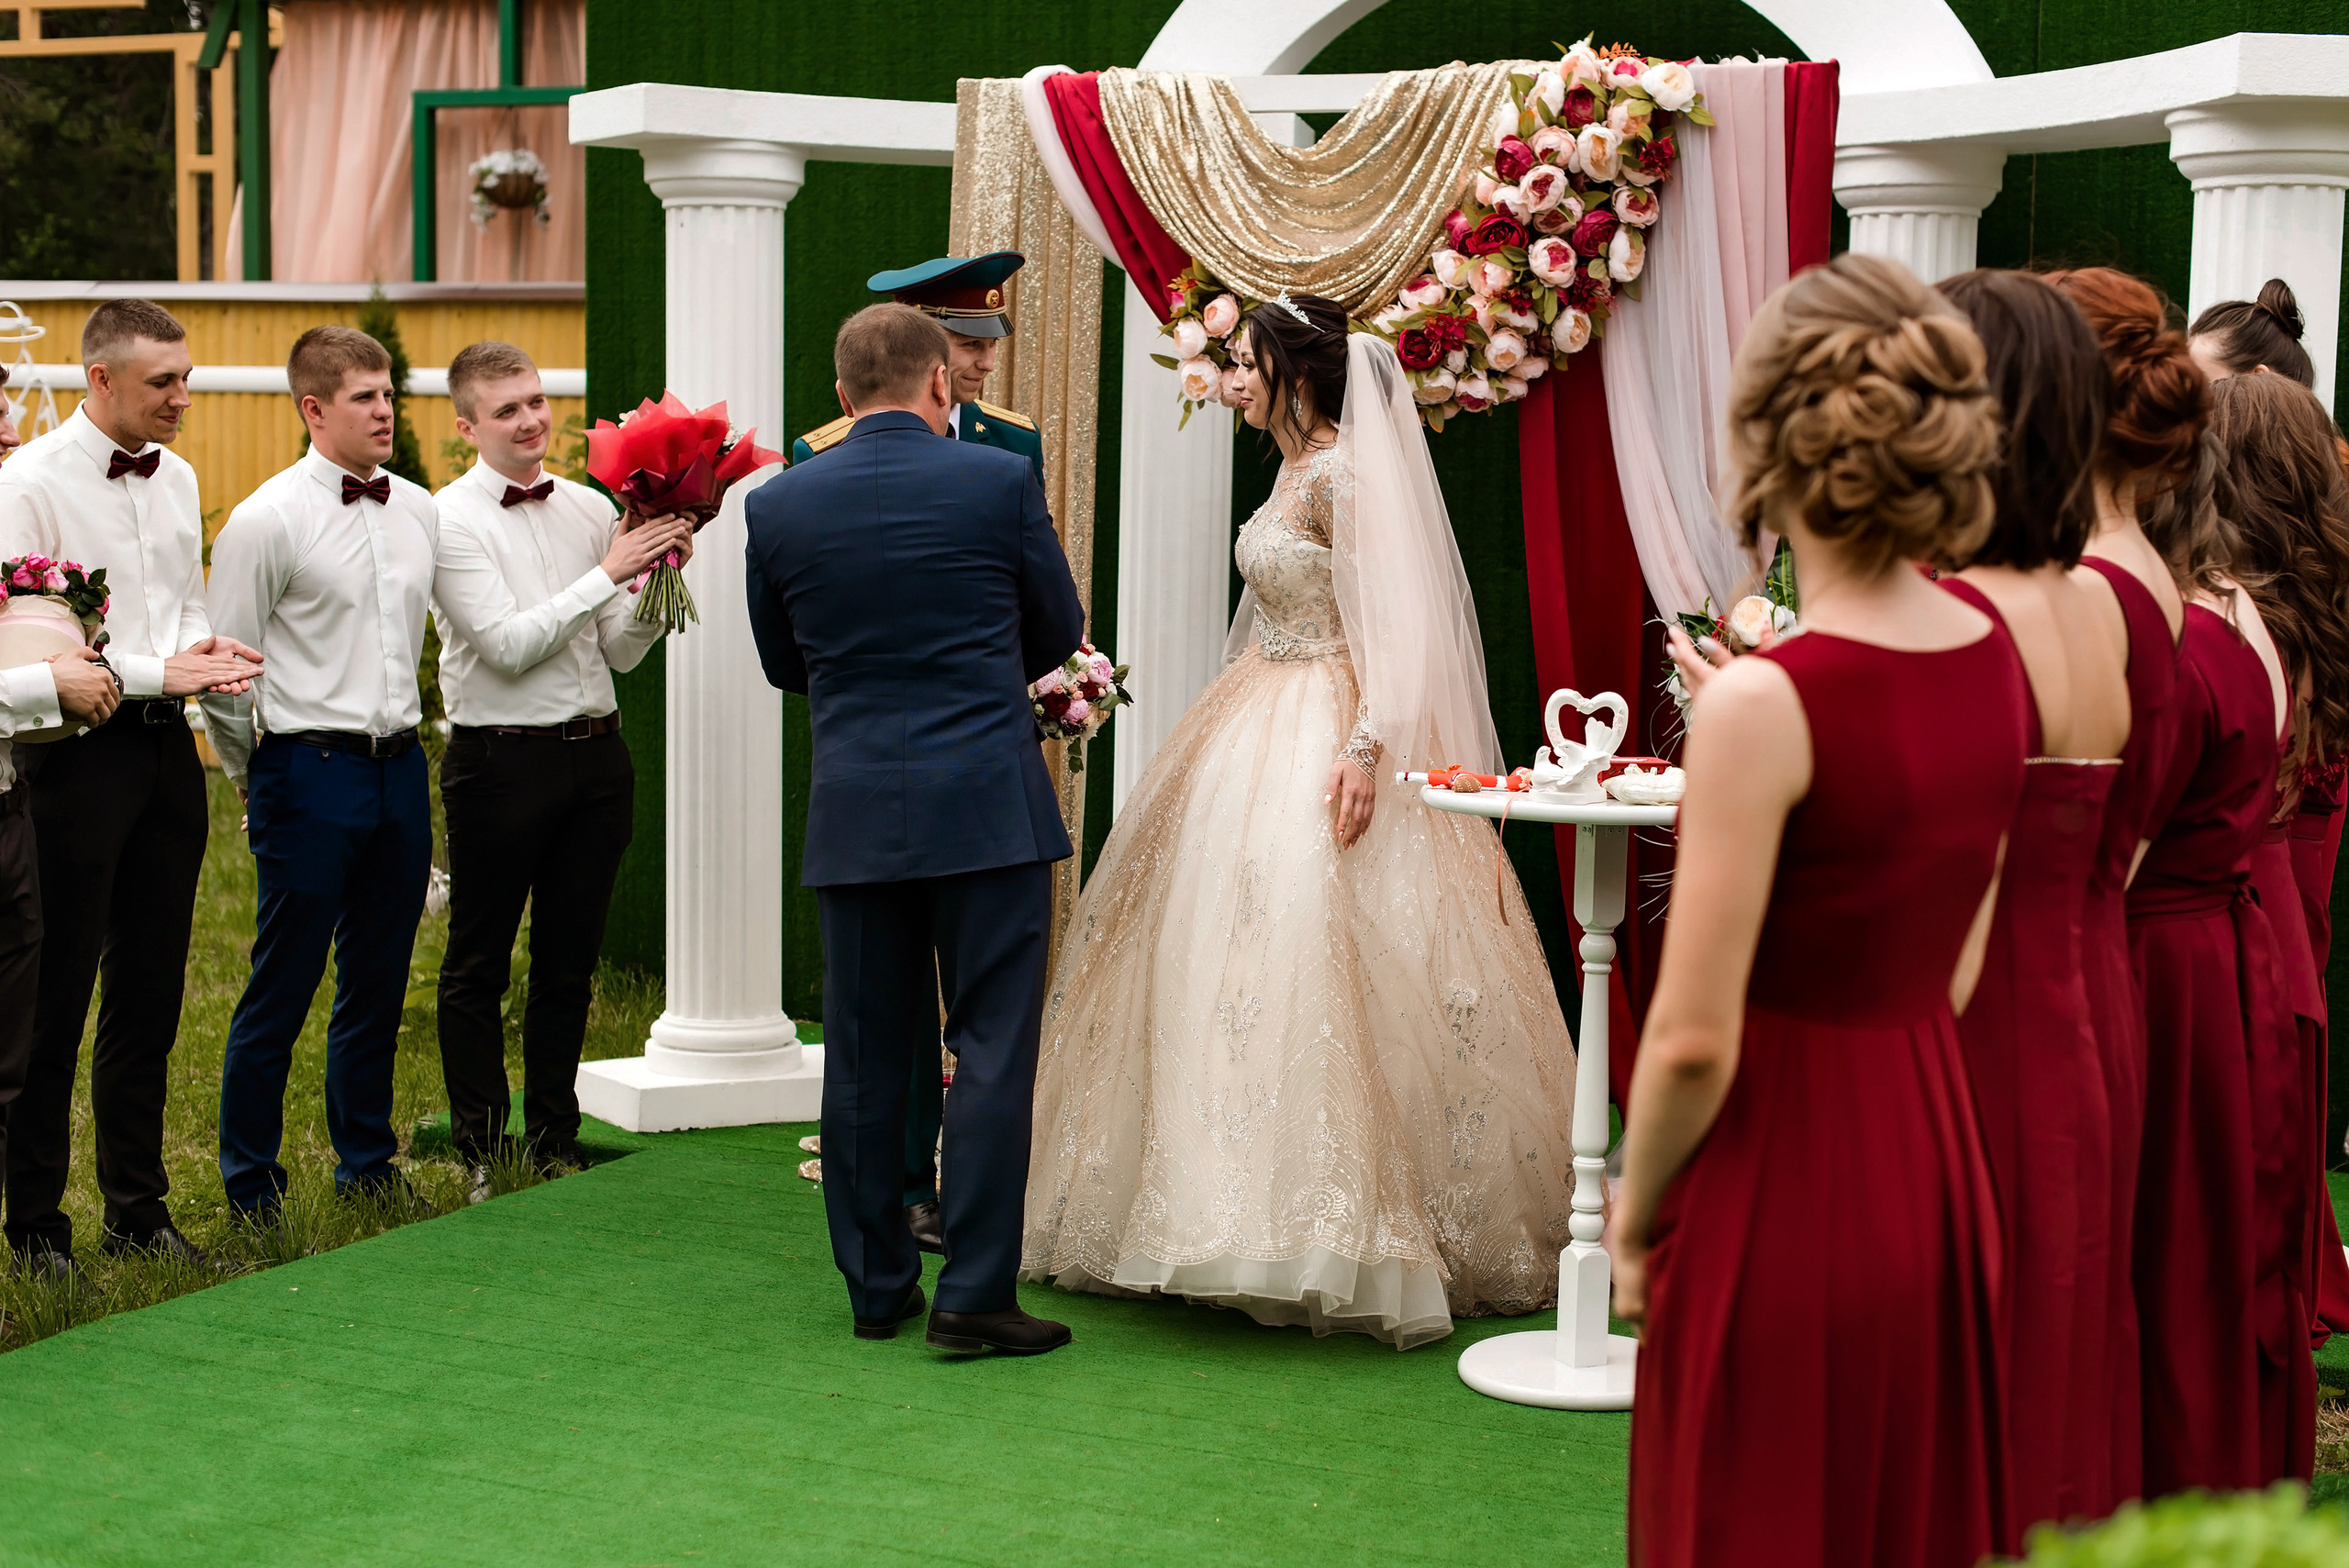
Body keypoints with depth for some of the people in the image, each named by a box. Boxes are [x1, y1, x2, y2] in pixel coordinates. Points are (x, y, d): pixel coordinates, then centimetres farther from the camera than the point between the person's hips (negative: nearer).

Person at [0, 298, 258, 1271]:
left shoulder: (176, 479, 12)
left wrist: (206, 654, -1)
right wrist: (158, 671, -17)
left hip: (166, 749, 7)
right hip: (78, 754, -7)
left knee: (150, 995, 13)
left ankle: (139, 1212, 23)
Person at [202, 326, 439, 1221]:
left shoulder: (418, 511, 9)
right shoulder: (268, 519, -9)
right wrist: (262, 780, 2)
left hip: (400, 768, 6)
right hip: (310, 770, -6)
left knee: (379, 983, 14)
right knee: (281, 990, 0)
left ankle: (369, 1166, 27)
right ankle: (250, 1188, 11)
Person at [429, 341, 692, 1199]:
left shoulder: (592, 509, 8)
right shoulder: (449, 520, -8)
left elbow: (621, 651, 9)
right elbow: (509, 645, -16)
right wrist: (608, 572, -17)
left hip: (595, 751, 5)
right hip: (500, 757, -5)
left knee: (570, 961, 13)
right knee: (479, 967, 5)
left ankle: (555, 1145, 24)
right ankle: (483, 1153, 16)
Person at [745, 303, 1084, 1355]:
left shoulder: (778, 505, 1)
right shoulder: (999, 482, -5)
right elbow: (1058, 633, 8)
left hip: (853, 812, 3)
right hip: (988, 803, -3)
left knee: (865, 1058, 10)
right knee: (992, 1050, 1)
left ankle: (876, 1288, 18)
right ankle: (973, 1295, -1)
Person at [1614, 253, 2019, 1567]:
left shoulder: (1765, 700, -21)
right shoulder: (1996, 658, 1)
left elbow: (1695, 1040, -19)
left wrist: (1634, 1216, -4)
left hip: (1782, 1184, -7)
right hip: (1937, 1163, 7)